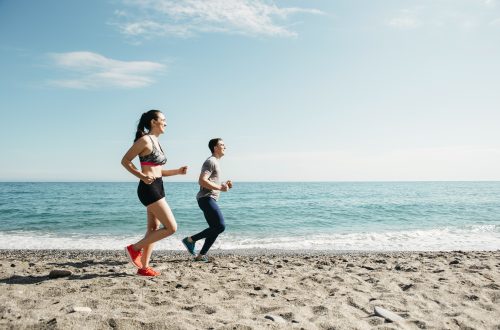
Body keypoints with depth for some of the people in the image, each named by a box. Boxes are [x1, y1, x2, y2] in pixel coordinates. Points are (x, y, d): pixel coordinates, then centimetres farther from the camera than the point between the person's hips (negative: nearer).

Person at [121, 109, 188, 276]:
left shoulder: (156, 142, 16)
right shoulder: (145, 140, -10)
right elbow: (125, 161, -10)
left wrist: (177, 171, 11)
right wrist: (142, 177, -20)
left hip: (157, 188, 10)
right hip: (149, 188, -10)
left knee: (153, 229, 12)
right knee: (171, 227, -9)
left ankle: (144, 267, 20)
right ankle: (135, 248, 3)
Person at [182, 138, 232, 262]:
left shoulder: (215, 162, 24)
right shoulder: (211, 161, -9)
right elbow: (202, 181, -21)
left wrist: (224, 184, 16)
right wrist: (220, 187, -19)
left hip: (210, 199, 10)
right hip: (206, 198, -10)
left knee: (215, 228, 8)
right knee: (220, 226, -16)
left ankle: (201, 255, 11)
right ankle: (191, 239, -7)